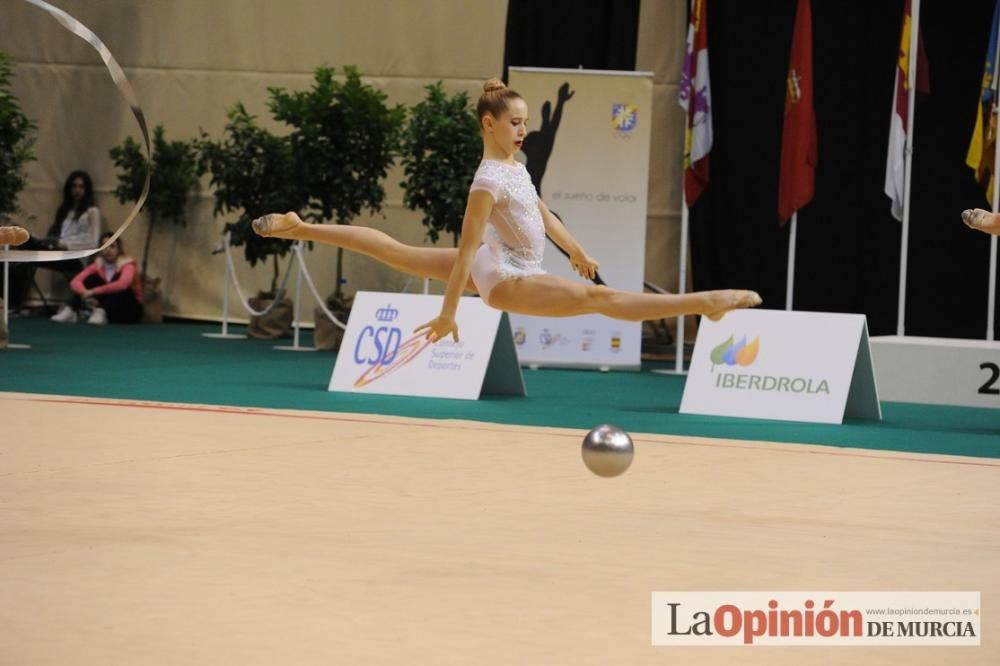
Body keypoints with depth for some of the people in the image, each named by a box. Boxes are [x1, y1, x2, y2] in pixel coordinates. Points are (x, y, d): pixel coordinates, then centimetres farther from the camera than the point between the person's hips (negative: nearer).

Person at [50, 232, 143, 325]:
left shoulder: (127, 265, -17)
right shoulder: (97, 265, -4)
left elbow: (122, 285, -40)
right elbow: (75, 282, -16)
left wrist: (93, 292, -42)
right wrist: (86, 293, -38)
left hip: (130, 311, -4)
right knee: (92, 279, -15)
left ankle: (101, 313, -49)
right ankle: (71, 311, -29)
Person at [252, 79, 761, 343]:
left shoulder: (516, 166, 3)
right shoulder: (490, 181, -24)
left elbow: (542, 213, 19)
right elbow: (466, 248, -24)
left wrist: (576, 252, 26)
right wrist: (448, 312, -23)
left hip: (492, 267, 10)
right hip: (504, 280, -10)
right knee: (600, 297, -21)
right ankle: (704, 302, -33)